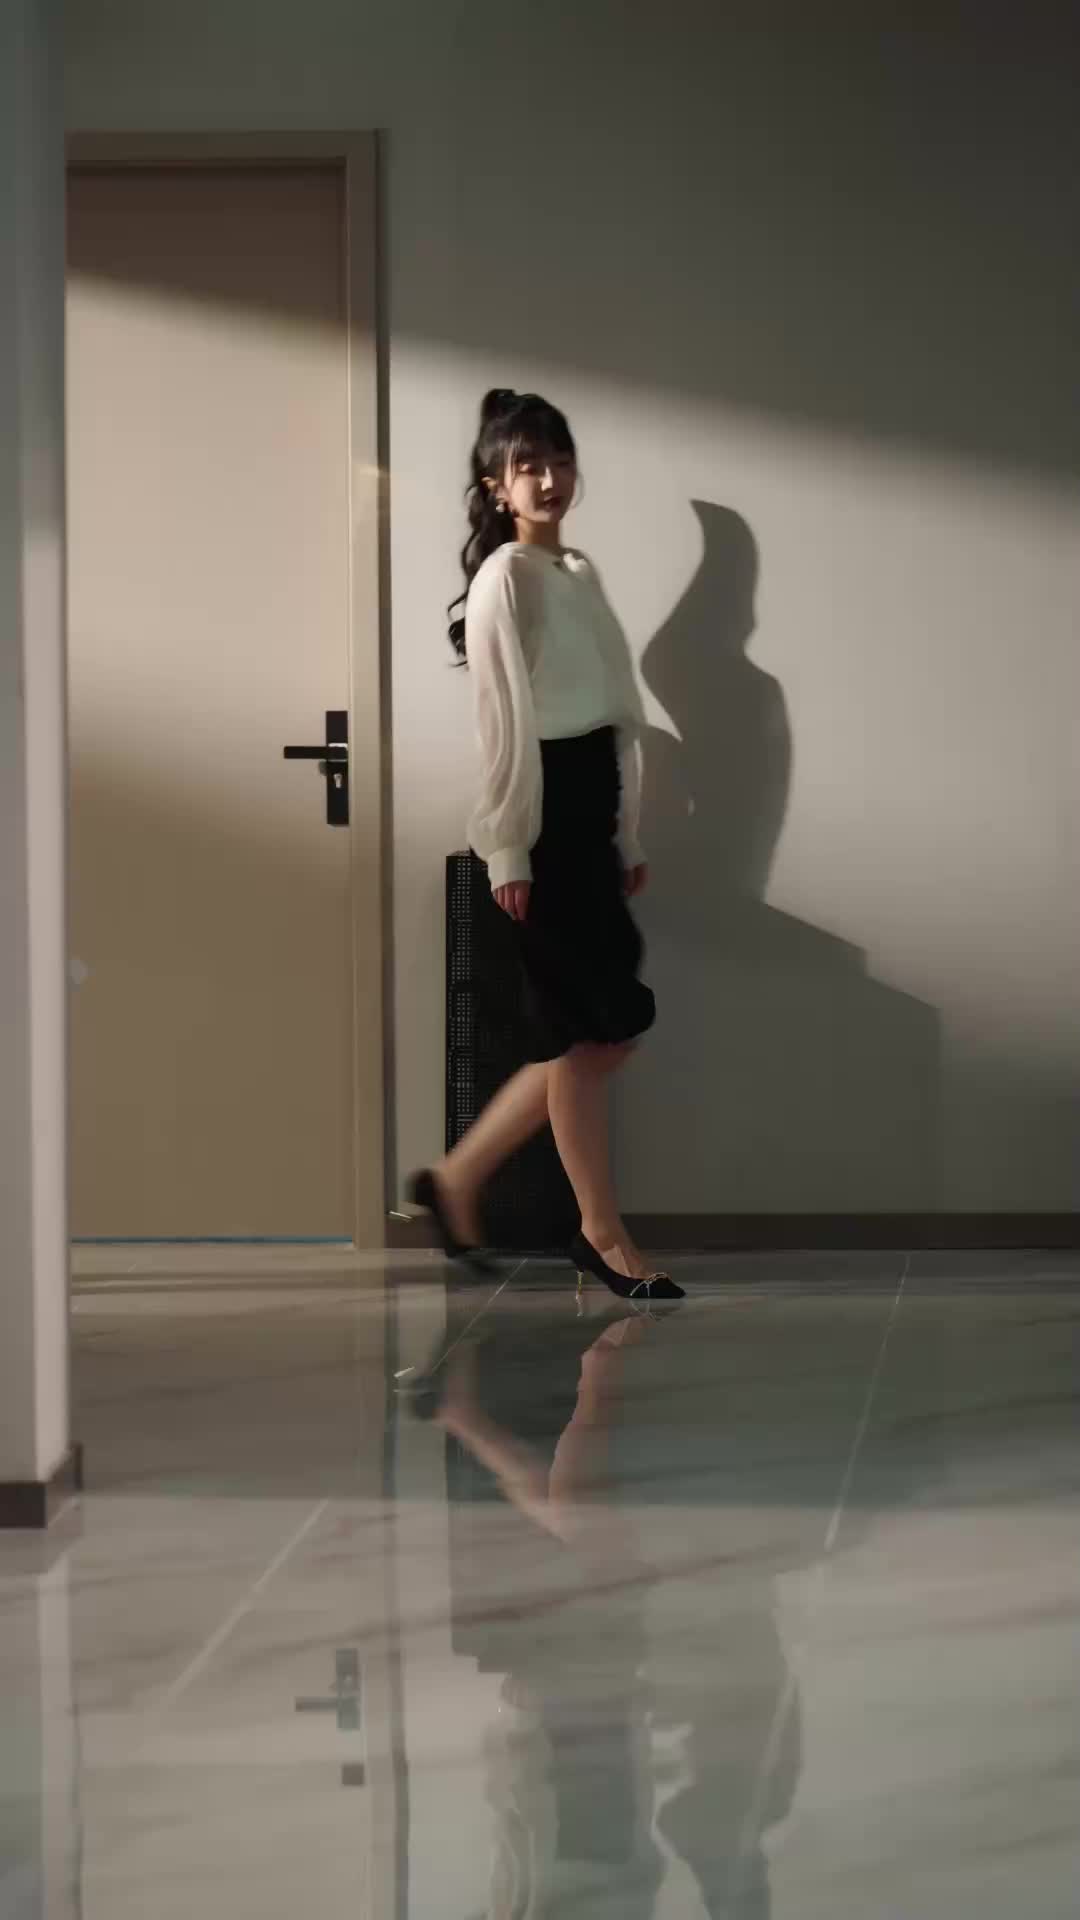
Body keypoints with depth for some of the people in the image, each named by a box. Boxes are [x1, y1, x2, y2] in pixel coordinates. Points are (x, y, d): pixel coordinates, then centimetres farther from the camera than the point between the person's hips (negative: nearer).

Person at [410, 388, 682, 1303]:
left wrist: (629, 838, 16)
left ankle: (460, 1178, 17)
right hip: (543, 814, -9)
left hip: (592, 814, 9)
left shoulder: (581, 573, 16)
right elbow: (502, 722, -12)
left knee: (606, 1026, 8)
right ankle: (605, 1236, 5)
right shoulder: (505, 577, -8)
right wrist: (508, 850, -14)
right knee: (586, 1030, -4)